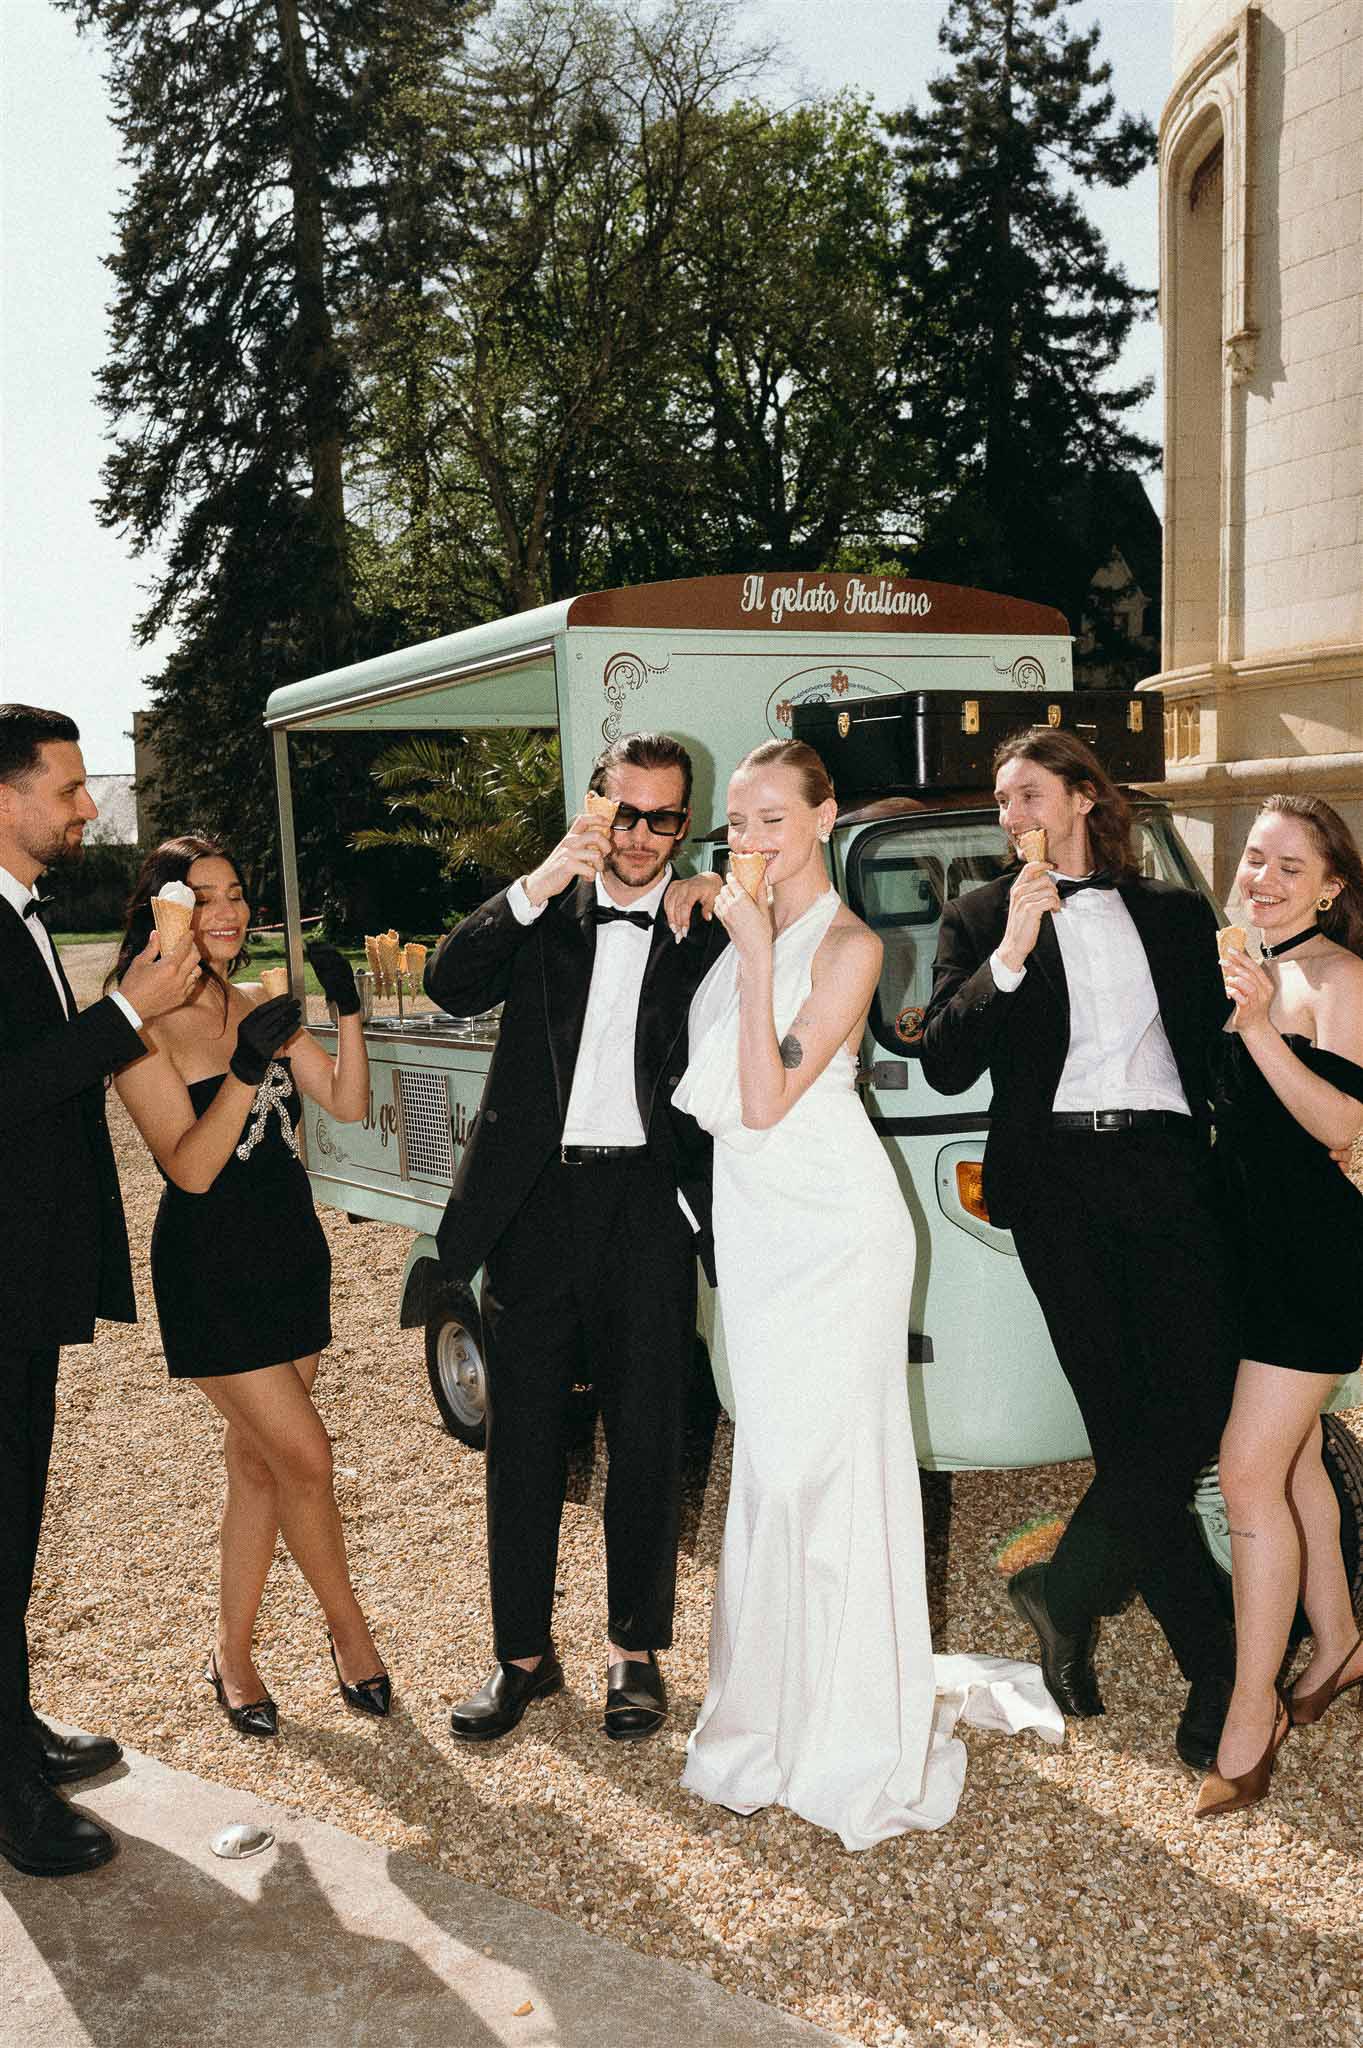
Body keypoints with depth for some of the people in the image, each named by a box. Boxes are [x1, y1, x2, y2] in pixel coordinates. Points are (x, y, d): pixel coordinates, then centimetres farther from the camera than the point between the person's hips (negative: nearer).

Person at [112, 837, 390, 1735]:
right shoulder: (145, 1030, -11)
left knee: (259, 1462, 12)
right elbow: (192, 1168, -19)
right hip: (211, 1269, -6)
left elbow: (350, 1105, 1)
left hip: (291, 1255, 6)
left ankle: (233, 1654, 26)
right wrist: (247, 1067, -30)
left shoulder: (261, 1009, 8)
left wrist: (349, 1010, -13)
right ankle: (352, 1632, 14)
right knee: (305, 1457, -7)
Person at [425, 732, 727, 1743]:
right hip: (534, 1198, 2)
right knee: (523, 1438, 9)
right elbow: (450, 985, -11)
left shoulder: (707, 929, 3)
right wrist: (542, 880, -17)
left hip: (646, 1203, -1)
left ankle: (636, 1649, 24)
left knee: (647, 1439, 7)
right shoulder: (542, 911, 8)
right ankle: (524, 1652, 24)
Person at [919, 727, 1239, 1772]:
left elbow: (1217, 1041, 18)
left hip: (1170, 1171, 3)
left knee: (1199, 1407, -7)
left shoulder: (1177, 915, 18)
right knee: (1131, 1428, -3)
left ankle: (1066, 1589, 14)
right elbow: (944, 1066, -1)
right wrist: (1011, 952, -10)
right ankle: (1215, 1668, 10)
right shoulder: (980, 917, 10)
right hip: (1058, 1179, -2)